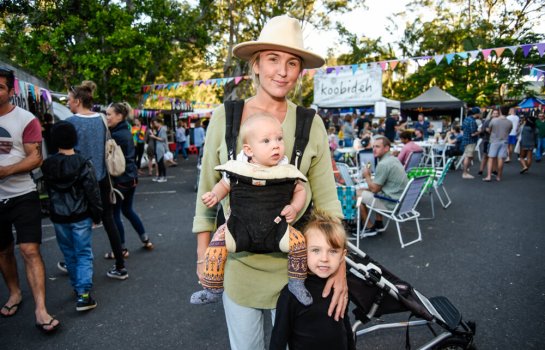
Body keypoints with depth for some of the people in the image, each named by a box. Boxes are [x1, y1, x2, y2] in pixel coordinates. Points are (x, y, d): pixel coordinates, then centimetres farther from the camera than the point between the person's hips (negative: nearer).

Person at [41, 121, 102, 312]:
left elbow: (49, 191, 7)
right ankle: (83, 294, -5)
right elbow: (93, 193, -12)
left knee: (69, 254, 17)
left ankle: (77, 287, 29)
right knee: (84, 254, 3)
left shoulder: (47, 165, -3)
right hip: (81, 217, -3)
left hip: (58, 217, 3)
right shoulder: (84, 164, -13)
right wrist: (97, 215, -1)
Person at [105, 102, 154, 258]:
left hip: (120, 179, -9)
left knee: (114, 214, 5)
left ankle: (122, 249, 15)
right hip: (131, 177, 9)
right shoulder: (126, 131, 9)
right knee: (128, 210, 21)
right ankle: (146, 240, 27)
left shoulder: (116, 135, -19)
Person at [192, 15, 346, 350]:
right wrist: (203, 253, 2)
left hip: (294, 263, 0)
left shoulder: (311, 124, -6)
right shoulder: (225, 116, -5)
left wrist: (339, 265, -8)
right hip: (239, 261, 1)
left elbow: (327, 199, -4)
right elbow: (207, 189, 1)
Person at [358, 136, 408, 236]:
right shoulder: (394, 159, 10)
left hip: (392, 204, -10)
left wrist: (367, 175, -2)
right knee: (365, 190, 28)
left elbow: (374, 189, -16)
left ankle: (370, 228, 11)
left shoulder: (383, 164, -21)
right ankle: (379, 224, 29)